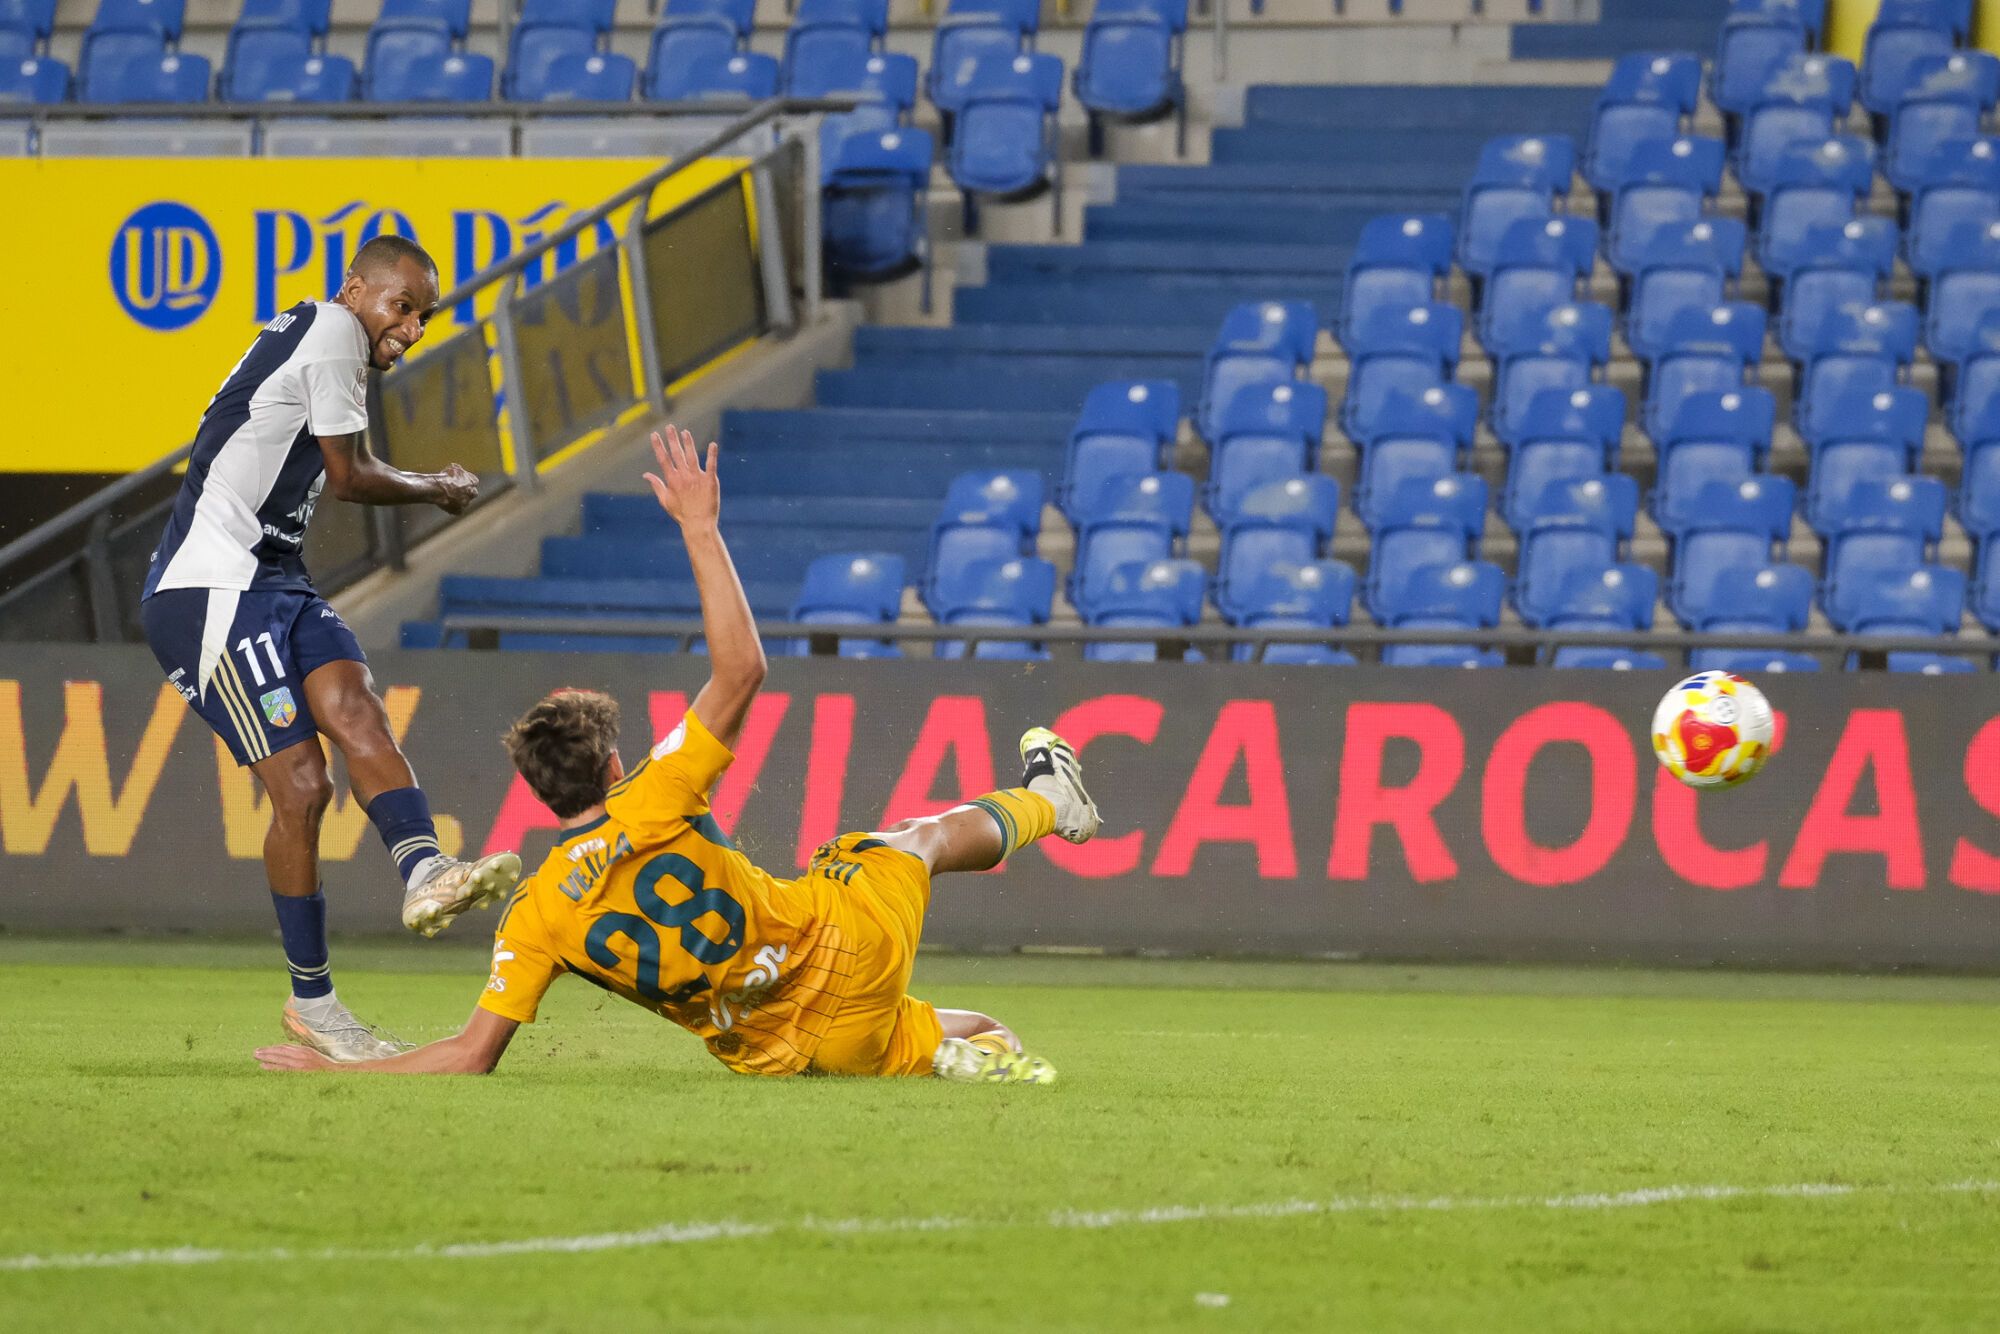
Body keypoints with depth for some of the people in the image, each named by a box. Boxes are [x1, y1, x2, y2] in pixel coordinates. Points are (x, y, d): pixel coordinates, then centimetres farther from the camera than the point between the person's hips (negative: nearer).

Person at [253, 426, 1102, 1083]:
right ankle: (1045, 800, 58)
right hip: (851, 942, -1)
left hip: (783, 1050, 1)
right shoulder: (652, 803, -21)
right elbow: (741, 670, -20)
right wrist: (699, 528, -14)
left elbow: (472, 1055, -18)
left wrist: (333, 1069, -11)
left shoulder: (534, 918, -15)